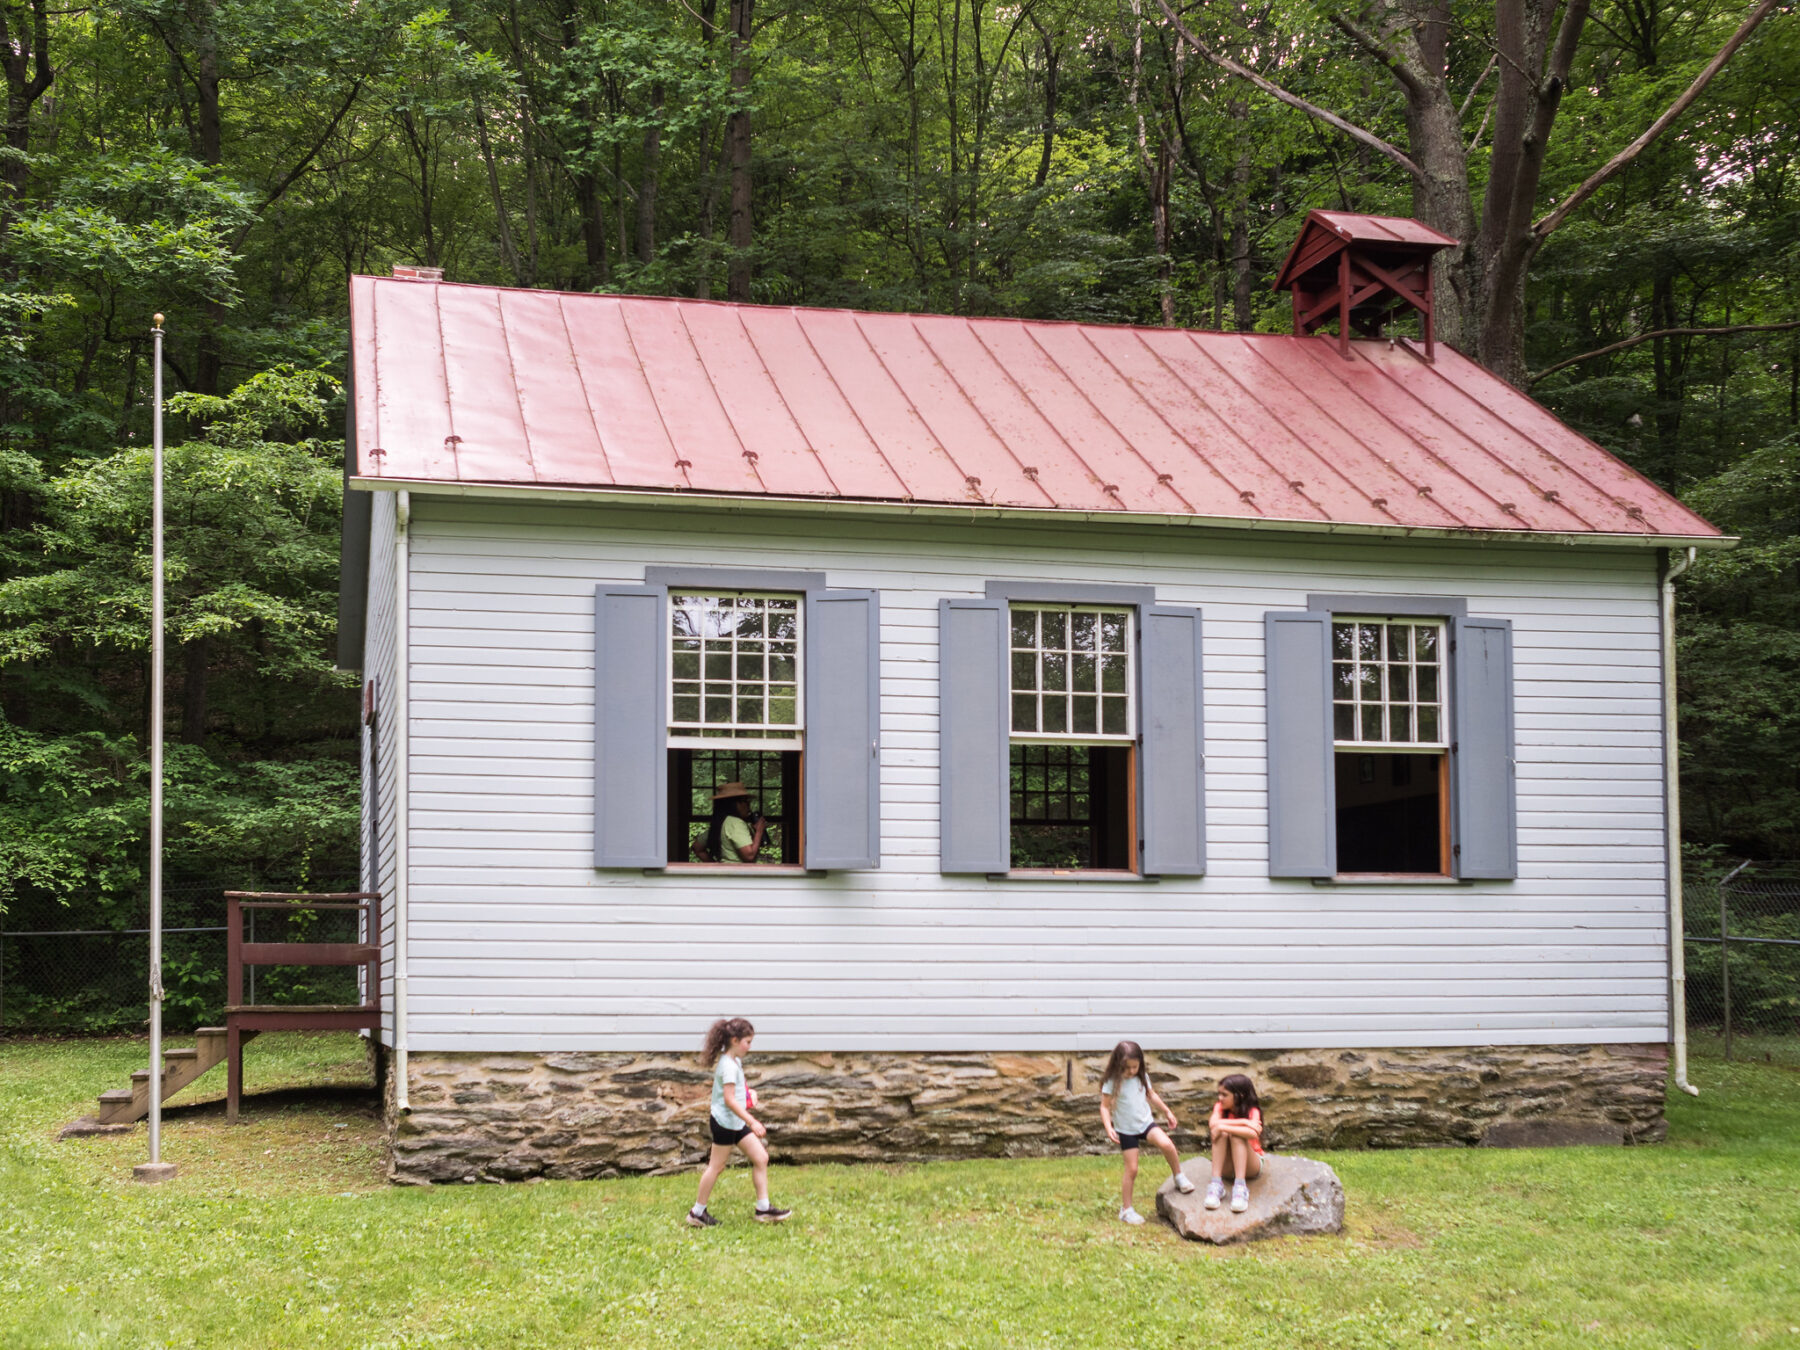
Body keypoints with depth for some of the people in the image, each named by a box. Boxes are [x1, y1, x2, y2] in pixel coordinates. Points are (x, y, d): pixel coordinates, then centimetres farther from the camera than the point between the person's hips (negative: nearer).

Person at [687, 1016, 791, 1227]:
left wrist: (749, 1094, 11)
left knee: (761, 1158, 6)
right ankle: (697, 1212, 11)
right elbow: (729, 1099, -27)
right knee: (717, 1167, 0)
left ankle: (763, 1208, 9)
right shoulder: (728, 1066, -21)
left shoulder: (735, 1062, 10)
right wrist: (752, 1122, -29)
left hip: (737, 1123, 10)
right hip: (725, 1122, -10)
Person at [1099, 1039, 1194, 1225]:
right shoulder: (1112, 1082, -14)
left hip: (1146, 1122, 3)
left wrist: (1167, 1111, 21)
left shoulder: (1142, 1077, -1)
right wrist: (1108, 1127, -25)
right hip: (1126, 1130, -3)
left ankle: (1179, 1177, -1)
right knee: (1131, 1170, -3)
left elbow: (1151, 1094, 16)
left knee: (1167, 1144, -25)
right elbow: (1105, 1107, -12)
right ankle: (1126, 1209, 11)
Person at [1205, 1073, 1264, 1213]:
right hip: (1227, 1167, 2)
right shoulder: (1220, 1107, -2)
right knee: (1222, 1133, -26)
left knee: (1236, 1134, -29)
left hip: (1251, 1165, -2)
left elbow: (1253, 1134, -35)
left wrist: (1222, 1126, -34)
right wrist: (1242, 1122, -30)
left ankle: (1240, 1187, -39)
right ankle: (1216, 1184, -33)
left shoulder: (1252, 1111, -12)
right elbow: (1213, 1123, -26)